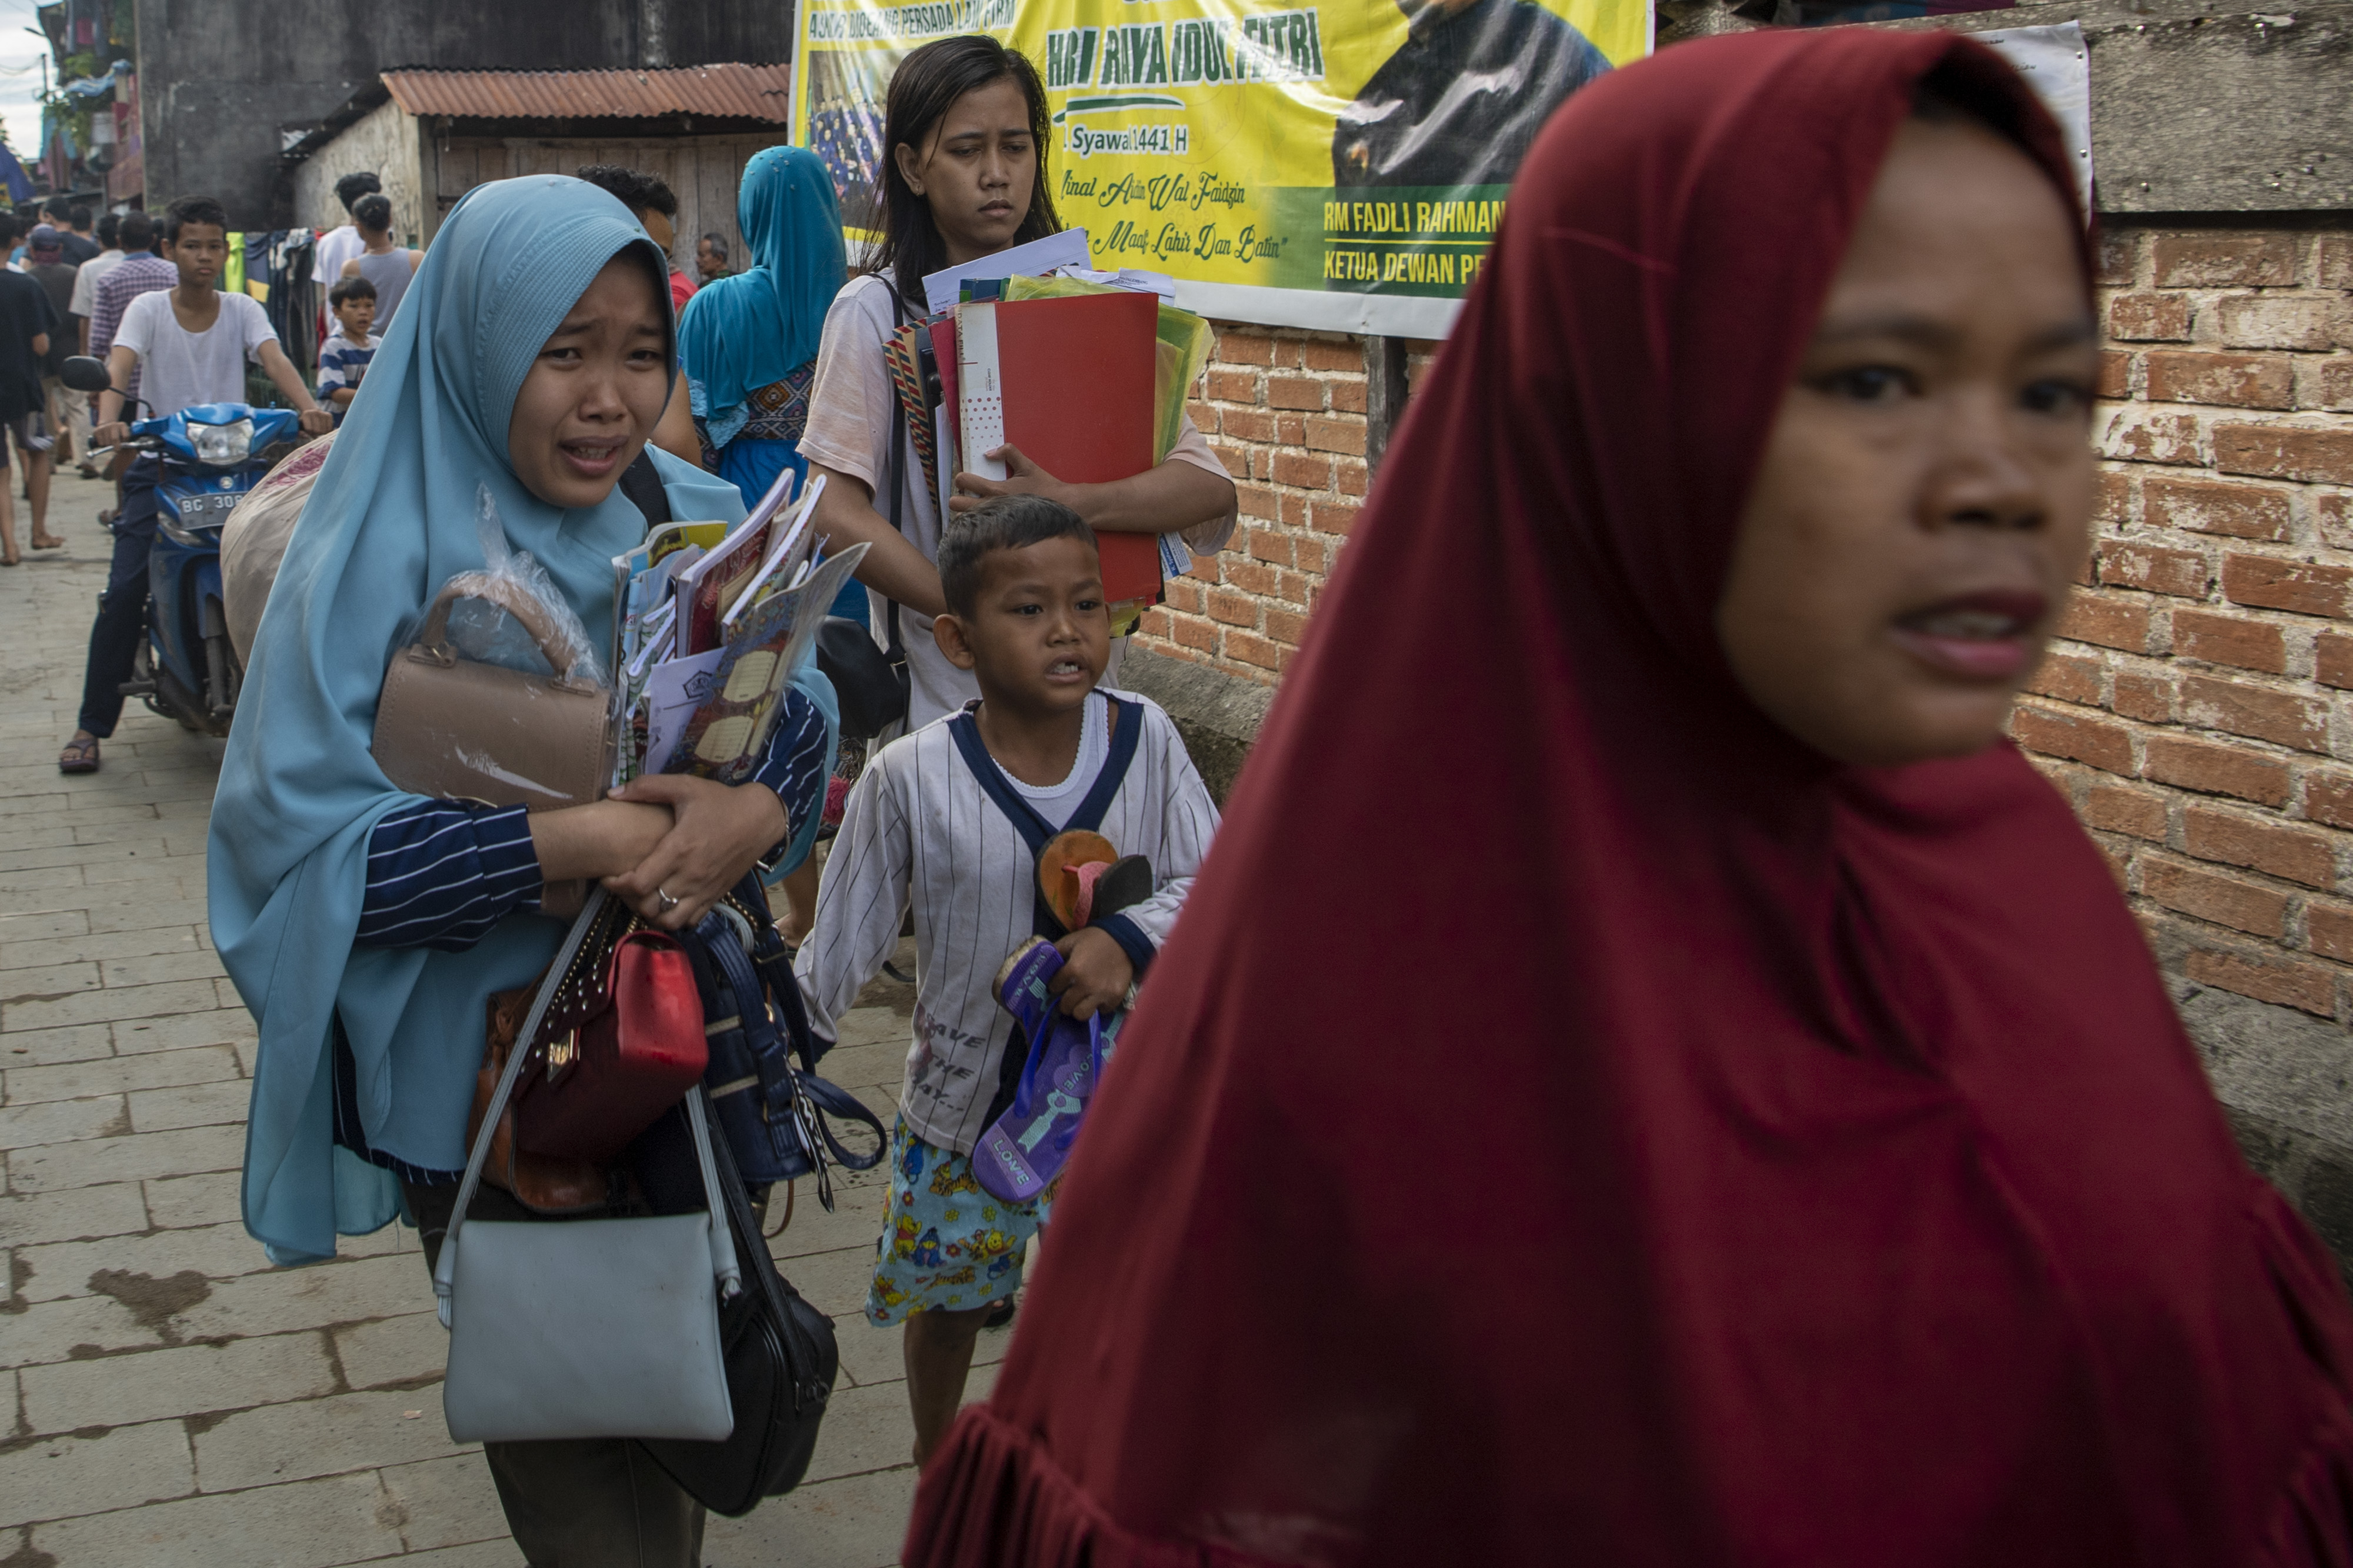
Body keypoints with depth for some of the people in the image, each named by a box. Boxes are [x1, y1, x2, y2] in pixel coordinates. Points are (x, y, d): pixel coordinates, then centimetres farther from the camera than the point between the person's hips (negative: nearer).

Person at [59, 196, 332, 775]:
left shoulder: (242, 310, 6)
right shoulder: (148, 309, 3)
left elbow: (275, 360, -12)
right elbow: (118, 367, -14)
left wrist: (308, 406, -34)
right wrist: (109, 420, -36)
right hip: (161, 462, -1)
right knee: (124, 590, -11)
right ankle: (92, 725, -1)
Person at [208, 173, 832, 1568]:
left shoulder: (705, 527, -2)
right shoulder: (383, 561, -16)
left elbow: (803, 726, 1)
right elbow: (297, 843, -20)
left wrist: (756, 812, -22)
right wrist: (557, 845, -29)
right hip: (483, 1071, -4)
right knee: (568, 1441, 10)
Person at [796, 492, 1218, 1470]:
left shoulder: (1145, 741, -14)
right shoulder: (911, 779, -18)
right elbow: (839, 947, -8)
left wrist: (1133, 938, -25)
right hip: (962, 1098, 0)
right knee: (947, 1297, 22)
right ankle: (937, 1459, 51)